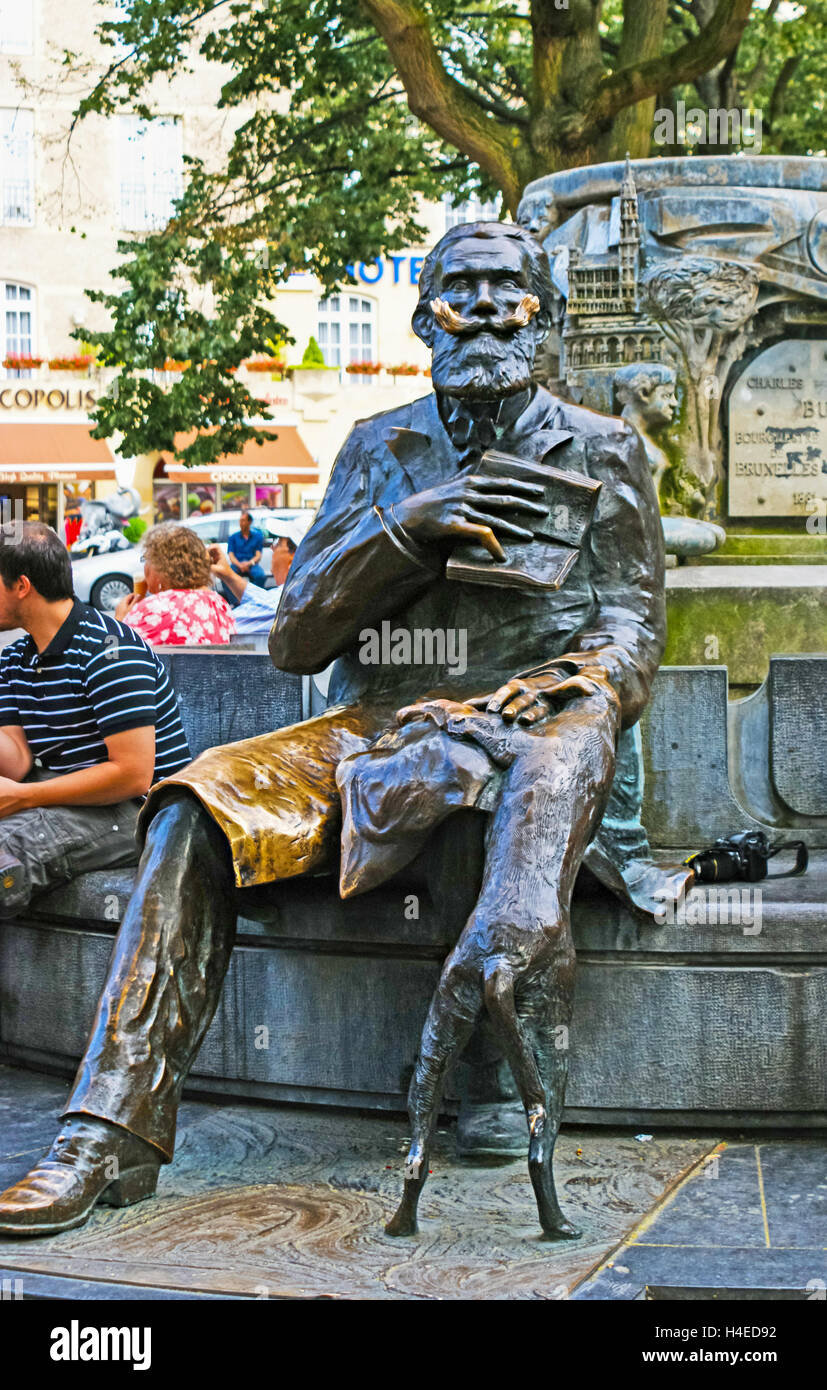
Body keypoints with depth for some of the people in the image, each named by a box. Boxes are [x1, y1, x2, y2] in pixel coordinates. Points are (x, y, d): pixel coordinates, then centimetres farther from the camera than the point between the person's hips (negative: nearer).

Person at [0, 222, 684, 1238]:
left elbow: (630, 629, 6)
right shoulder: (379, 448, 17)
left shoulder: (599, 450, 13)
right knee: (199, 806, -24)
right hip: (375, 727, 3)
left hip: (527, 725, -2)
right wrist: (405, 524, -8)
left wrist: (564, 688, -18)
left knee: (569, 736, -40)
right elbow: (295, 638, 8)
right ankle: (112, 1130, -28)